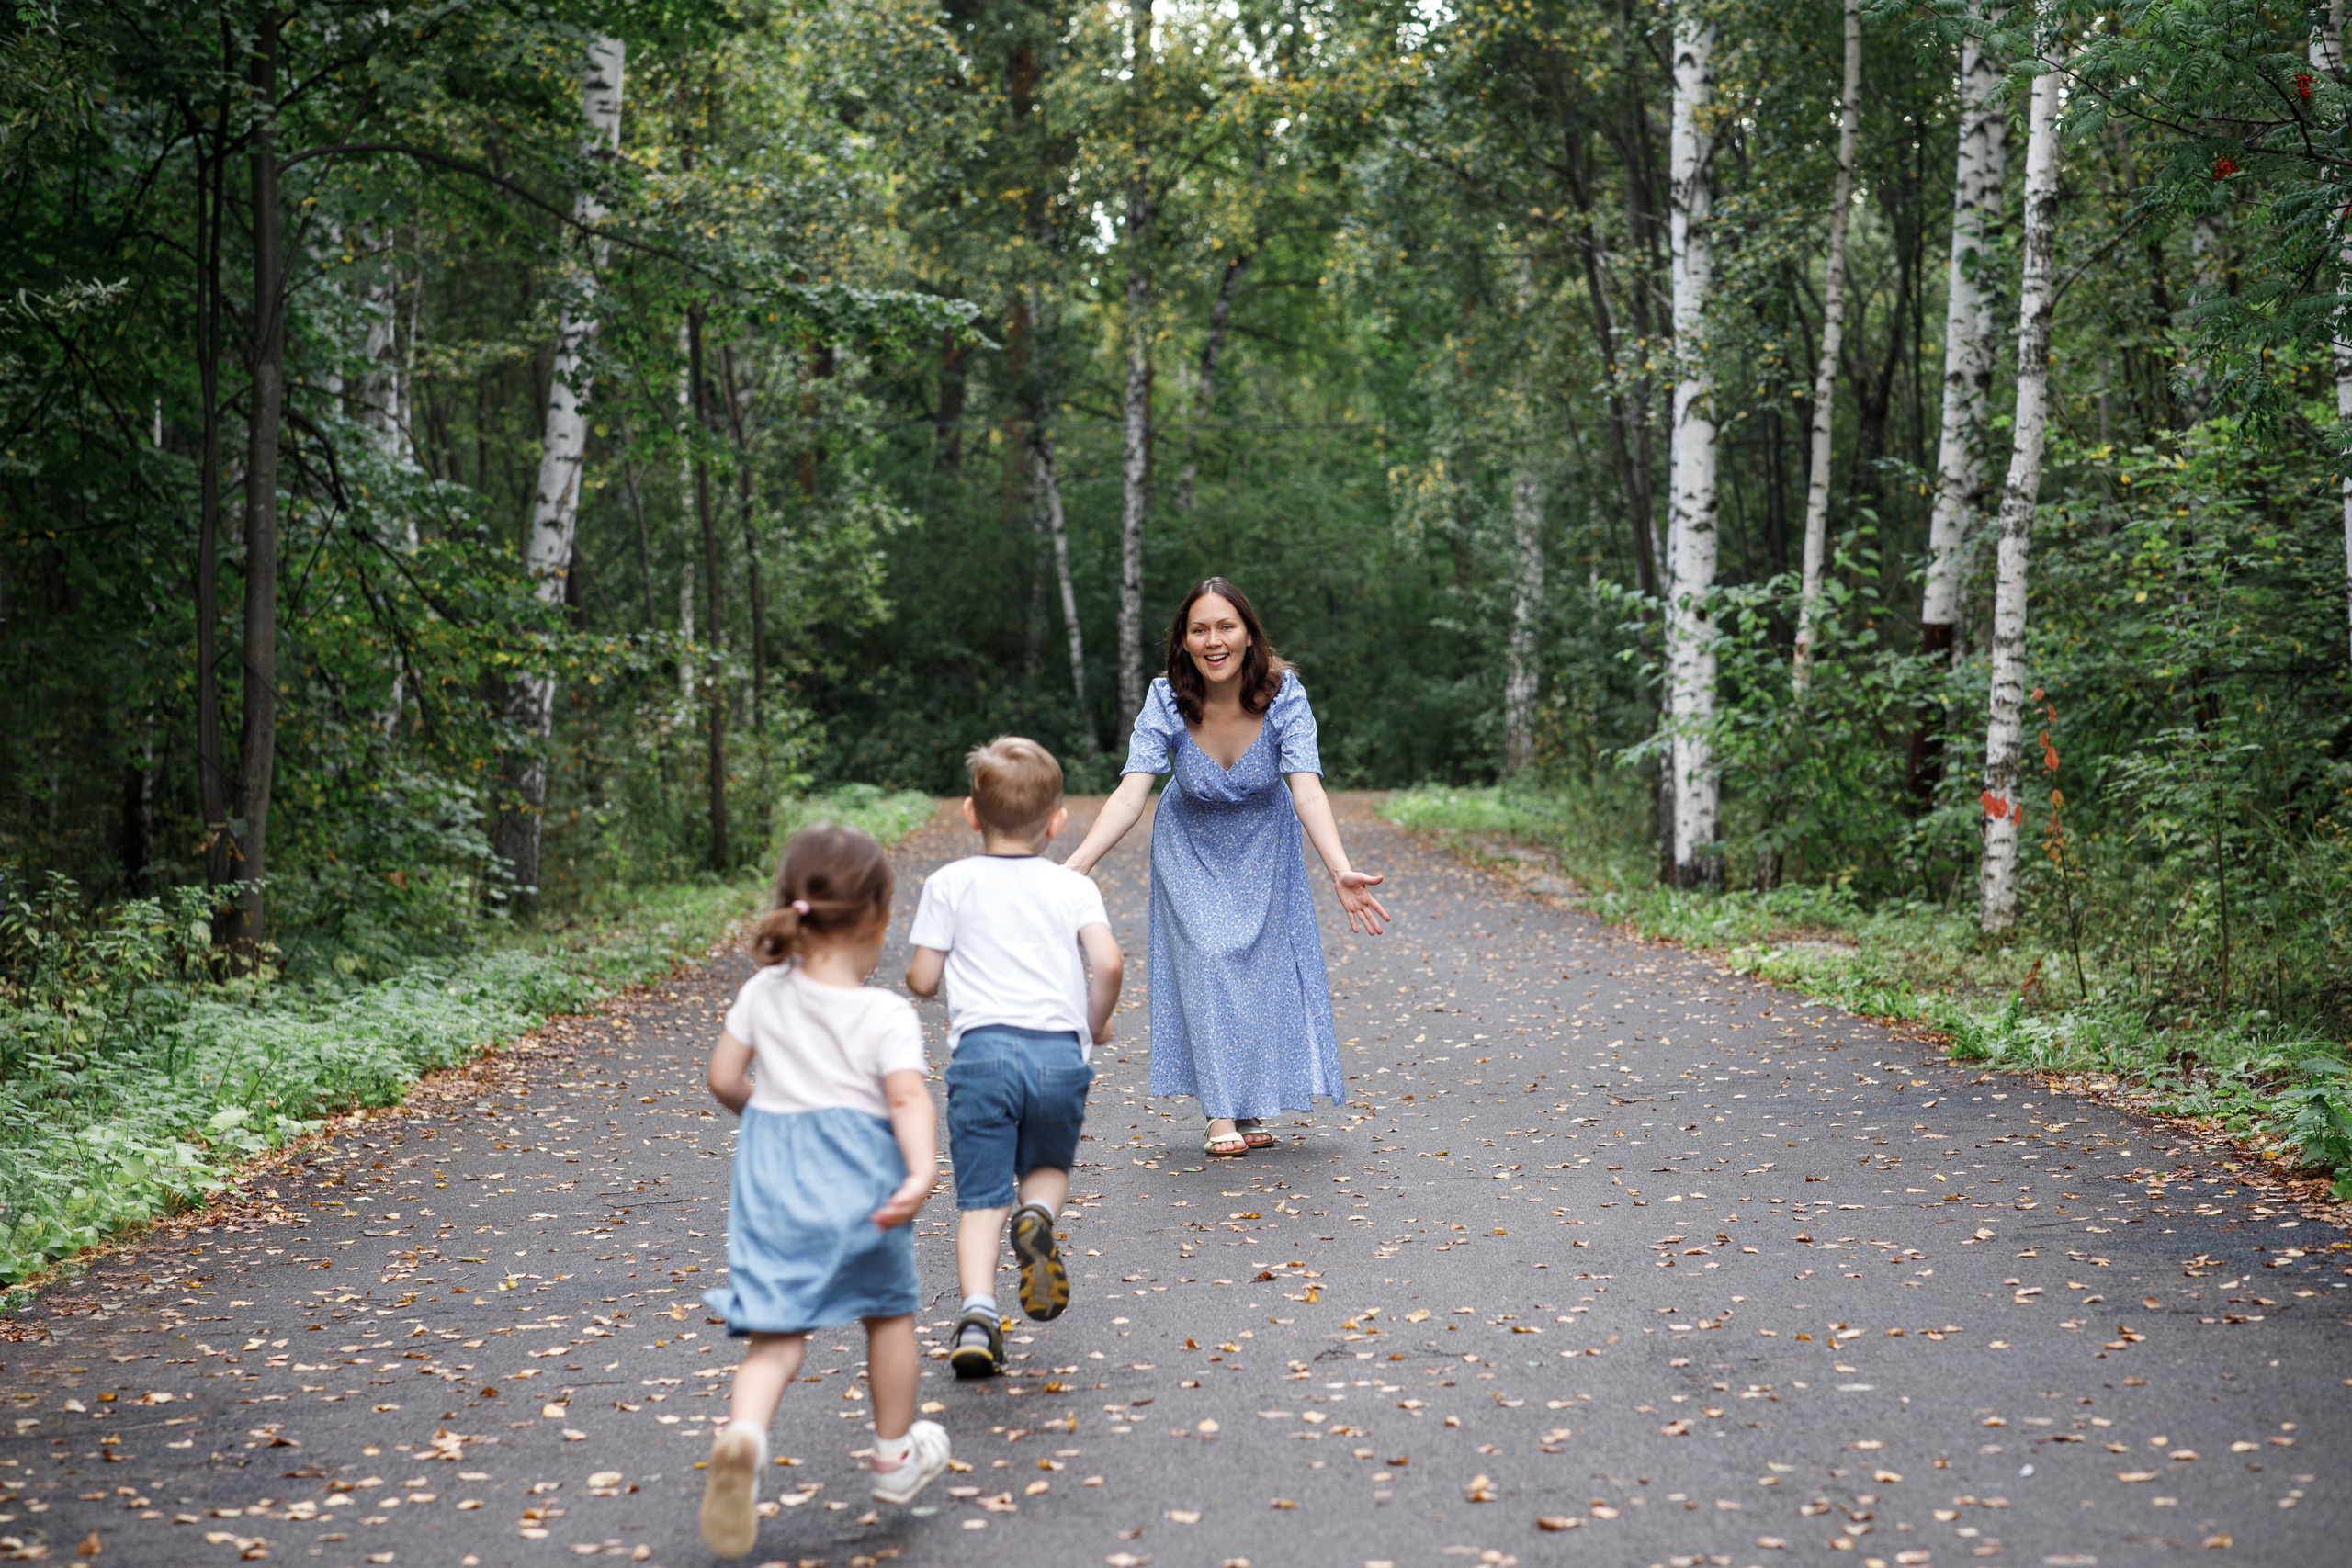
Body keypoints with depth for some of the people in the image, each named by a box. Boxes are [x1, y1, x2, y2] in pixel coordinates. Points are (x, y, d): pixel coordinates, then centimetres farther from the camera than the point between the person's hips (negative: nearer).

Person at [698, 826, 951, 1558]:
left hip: (774, 1185, 3)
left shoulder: (762, 995, 3)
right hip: (860, 1180, -2)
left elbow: (725, 1080, 6)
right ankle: (896, 1456, 35)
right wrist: (922, 1172, -29)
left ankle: (743, 1431, -30)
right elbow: (909, 1098, -20)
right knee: (889, 1311, 21)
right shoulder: (887, 1015, -8)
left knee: (775, 1336, 1)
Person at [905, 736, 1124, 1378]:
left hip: (981, 1049, -1)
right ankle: (1038, 1216, -9)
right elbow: (1108, 963, -5)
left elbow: (922, 980, 6)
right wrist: (1096, 1024, 13)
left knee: (981, 1197, 2)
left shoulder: (950, 884, 8)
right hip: (1060, 1050, 1)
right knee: (1048, 1167, 24)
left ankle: (977, 1313, -18)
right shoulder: (1073, 887, 10)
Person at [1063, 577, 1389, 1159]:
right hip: (1191, 846, -1)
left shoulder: (1283, 695, -28)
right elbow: (1131, 793, -34)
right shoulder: (1166, 701, -27)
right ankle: (1223, 1115, -4)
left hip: (1263, 845, 1)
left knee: (1263, 963, 3)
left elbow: (1307, 788, -38)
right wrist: (1073, 868, -48)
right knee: (1206, 961, -10)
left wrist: (1340, 871, -54)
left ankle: (1252, 1108, 19)